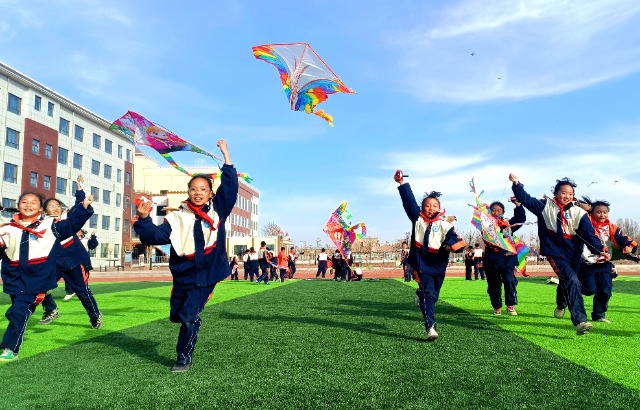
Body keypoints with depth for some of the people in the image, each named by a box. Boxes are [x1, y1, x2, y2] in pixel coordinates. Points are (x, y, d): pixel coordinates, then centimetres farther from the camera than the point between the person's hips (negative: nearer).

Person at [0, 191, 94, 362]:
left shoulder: (50, 226, 1)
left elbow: (72, 224, -4)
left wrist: (84, 207, -14)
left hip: (37, 279, -5)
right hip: (14, 279, 5)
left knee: (19, 312, -11)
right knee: (16, 312, 18)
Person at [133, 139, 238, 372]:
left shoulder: (218, 210, 0)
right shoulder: (178, 218, 0)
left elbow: (229, 187, -7)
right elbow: (156, 236, -6)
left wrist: (226, 158, -11)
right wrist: (144, 220, -23)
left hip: (206, 275, -3)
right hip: (183, 275, 3)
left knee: (189, 316, -9)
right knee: (177, 315, 15)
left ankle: (184, 358, 11)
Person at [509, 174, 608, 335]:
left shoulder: (579, 213, 0)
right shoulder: (546, 206, -1)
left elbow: (589, 234, -7)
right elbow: (527, 200, -3)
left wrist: (600, 250, -20)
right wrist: (516, 184, -13)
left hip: (573, 254, 4)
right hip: (554, 251, -4)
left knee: (566, 282, 22)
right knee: (573, 282, -23)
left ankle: (561, 306, 56)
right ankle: (580, 321, -28)